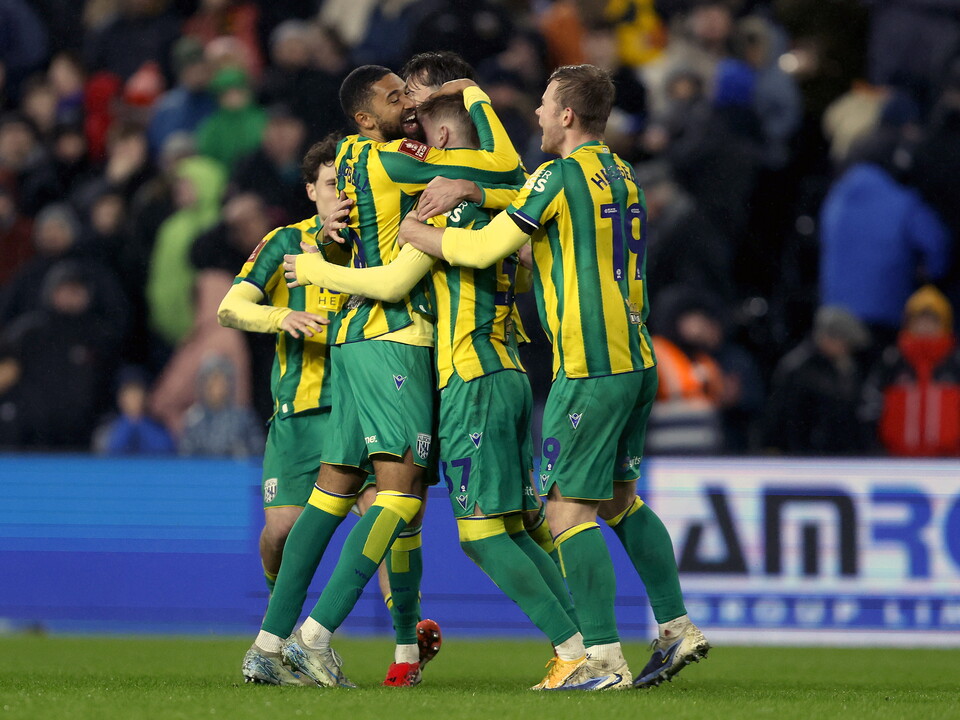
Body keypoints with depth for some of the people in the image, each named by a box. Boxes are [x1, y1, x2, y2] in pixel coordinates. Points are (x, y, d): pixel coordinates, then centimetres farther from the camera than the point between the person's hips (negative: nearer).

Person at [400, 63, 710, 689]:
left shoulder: (562, 174, -10)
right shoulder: (621, 174, 15)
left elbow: (485, 248, -12)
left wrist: (416, 233, 3)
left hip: (590, 367, -9)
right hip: (637, 356, 9)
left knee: (568, 507, -6)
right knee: (619, 499, 19)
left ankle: (602, 656, -10)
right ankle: (678, 628, 16)